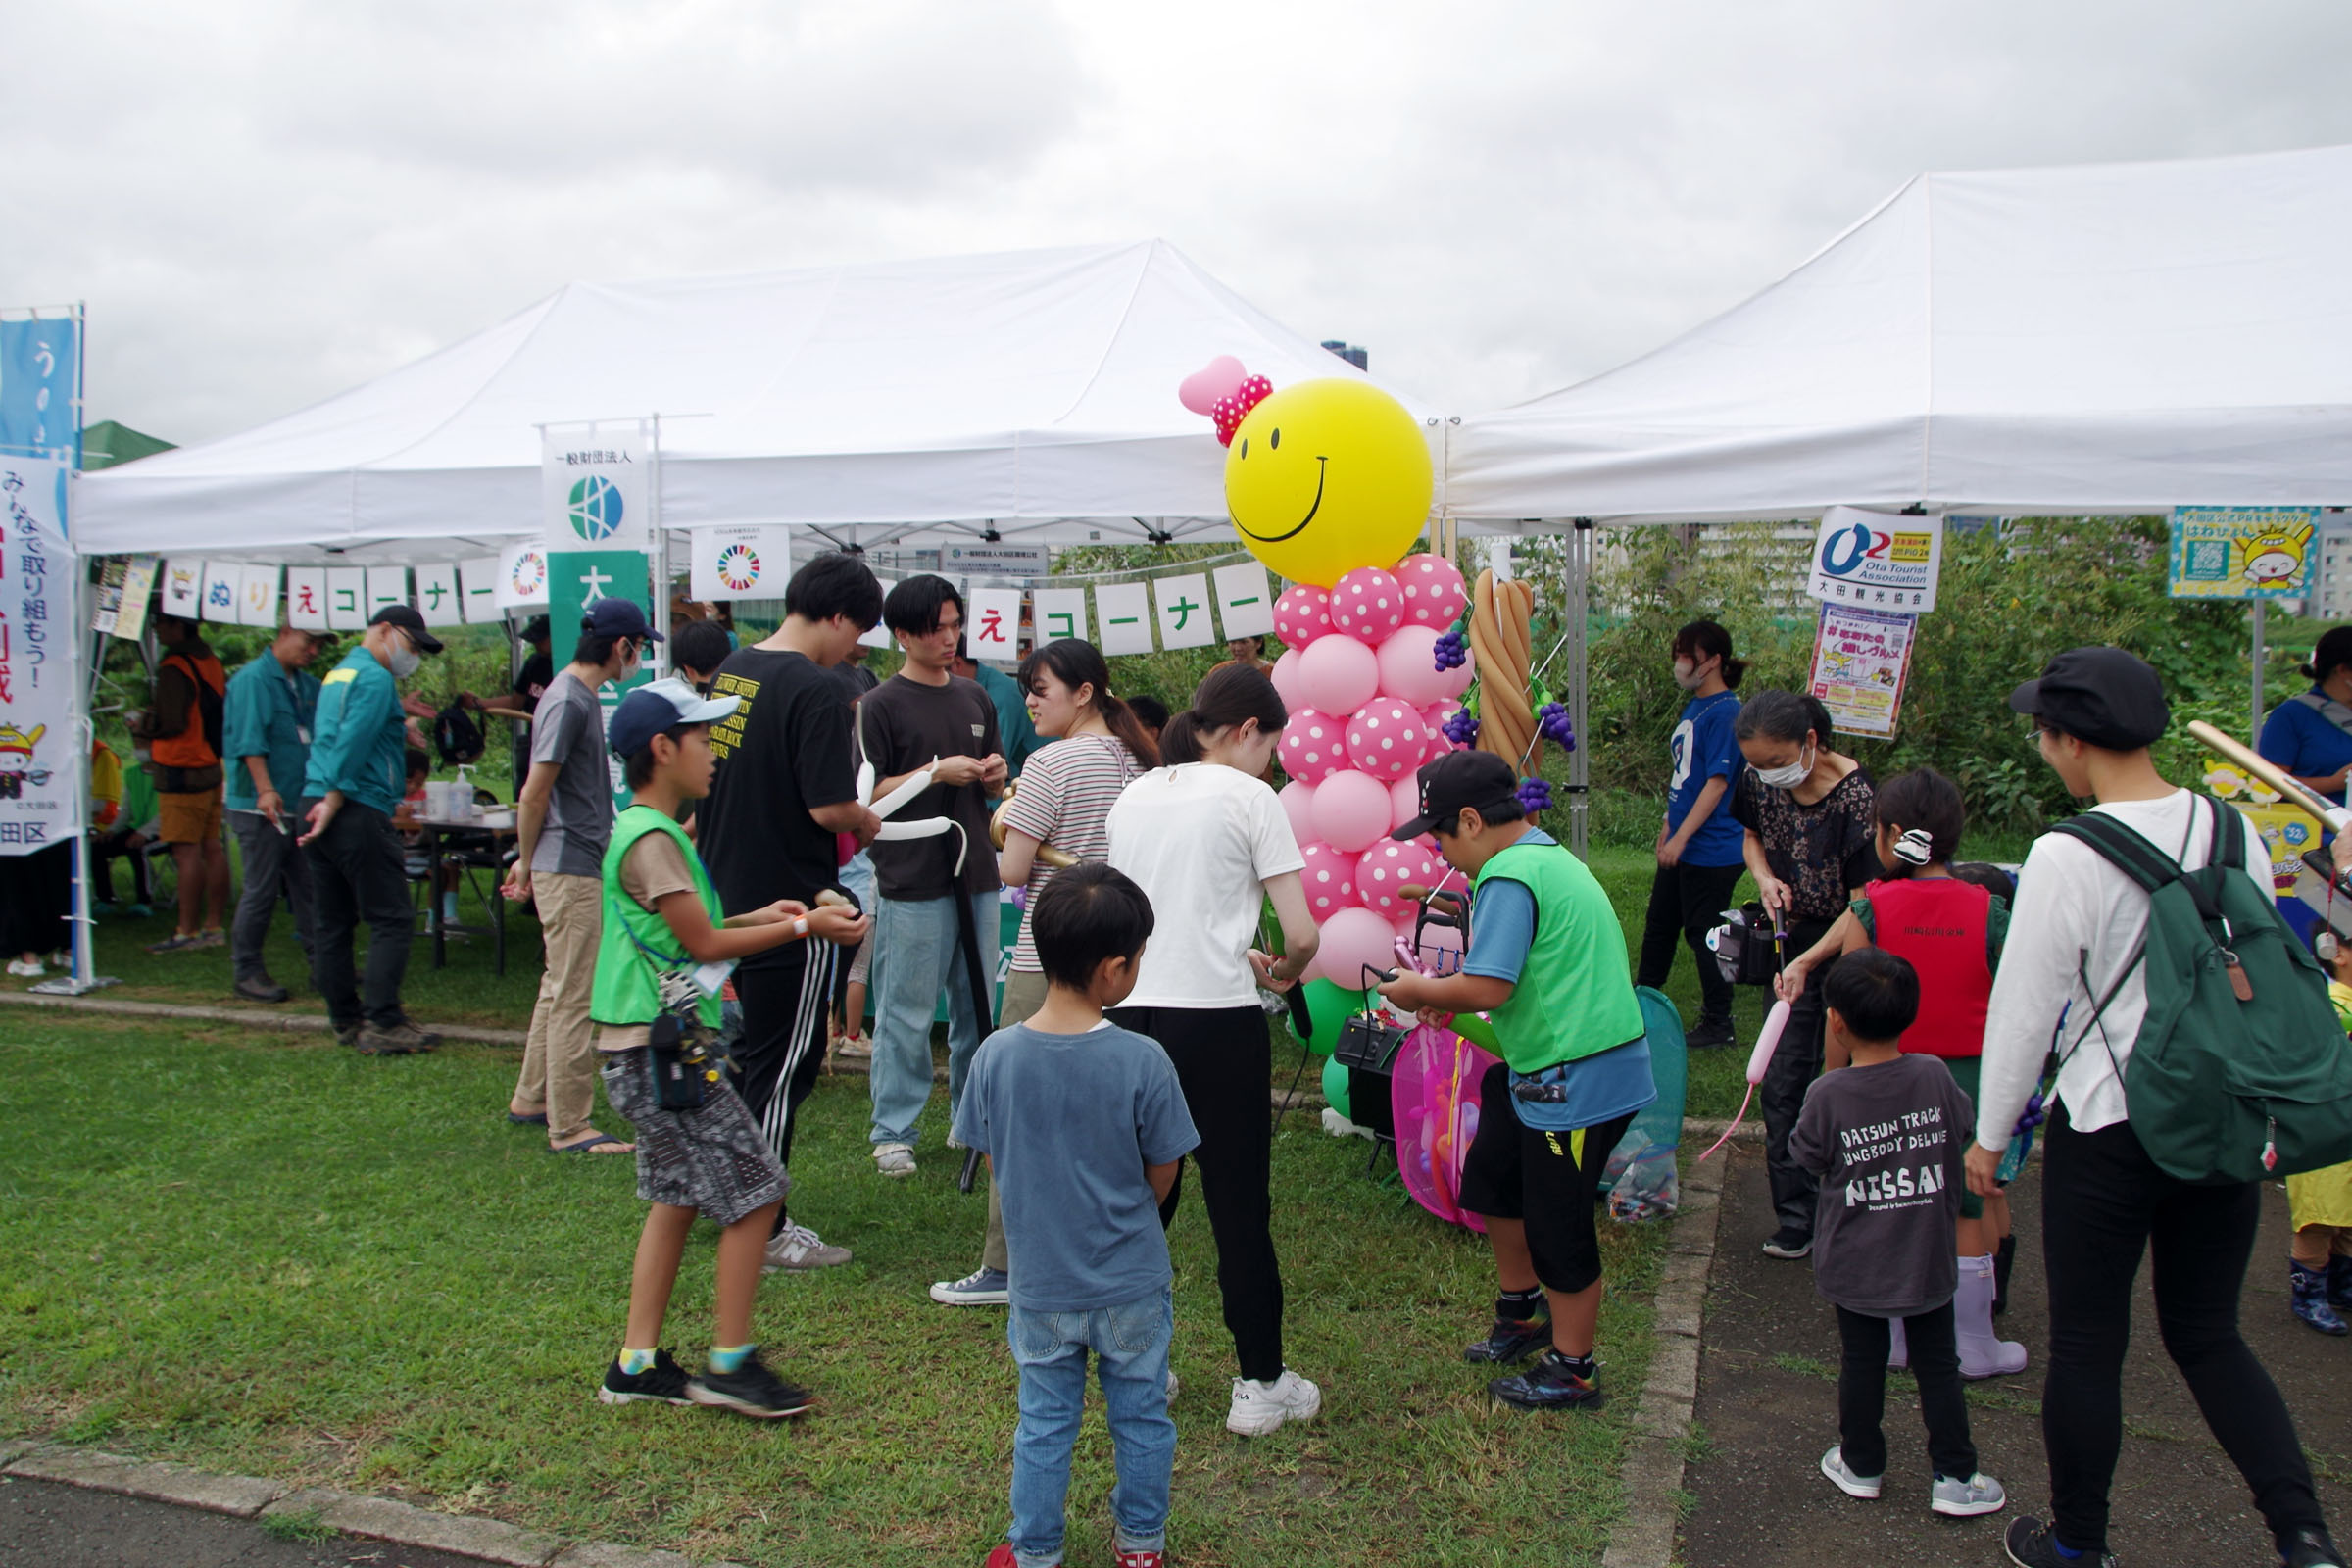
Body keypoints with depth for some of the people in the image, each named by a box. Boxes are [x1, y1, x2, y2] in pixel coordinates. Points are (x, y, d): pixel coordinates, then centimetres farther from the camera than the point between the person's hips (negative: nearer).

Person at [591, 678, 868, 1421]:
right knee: (755, 1193, -5)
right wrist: (802, 927, -9)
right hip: (660, 1051, -10)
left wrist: (759, 916, 11)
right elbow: (705, 944, -16)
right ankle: (731, 1364, 5)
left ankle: (638, 1364, 23)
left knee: (675, 1198, 16)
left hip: (651, 1051, 10)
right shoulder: (651, 839, -17)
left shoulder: (642, 831, 14)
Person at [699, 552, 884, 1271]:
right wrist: (868, 823, -2)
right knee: (783, 1064, 3)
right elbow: (830, 807, -24)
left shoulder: (730, 670, 8)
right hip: (791, 904, -8)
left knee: (755, 1047, 22)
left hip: (729, 897, 8)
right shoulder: (815, 687, -18)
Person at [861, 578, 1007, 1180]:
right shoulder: (881, 705, -4)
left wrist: (994, 774, 1)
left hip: (975, 873, 6)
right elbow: (867, 793, -9)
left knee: (978, 1004, 12)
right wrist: (936, 772, -18)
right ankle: (893, 1131, 10)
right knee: (906, 1011, -2)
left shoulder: (975, 699, 15)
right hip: (912, 880, -6)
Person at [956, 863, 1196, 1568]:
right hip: (1133, 1285, -1)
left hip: (1040, 1285, 2)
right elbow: (1162, 1176, -10)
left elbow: (994, 1169, -3)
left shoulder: (995, 1055, -15)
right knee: (1140, 1418, 20)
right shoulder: (1143, 1061, -23)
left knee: (1043, 1424, 20)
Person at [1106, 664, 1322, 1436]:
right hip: (1218, 1023, -5)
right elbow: (1303, 936, -9)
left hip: (1134, 1014, 5)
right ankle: (1261, 1385, 17)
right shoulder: (1248, 796, -4)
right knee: (1240, 1207, 6)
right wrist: (1284, 970, 13)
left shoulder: (1132, 797, 13)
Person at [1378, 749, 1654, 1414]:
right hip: (1542, 1071, 11)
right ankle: (1522, 1313, 41)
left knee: (1557, 1225, 4)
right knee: (1492, 1181, 22)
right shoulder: (1549, 856, 12)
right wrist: (1451, 996, 10)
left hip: (1577, 1080, -11)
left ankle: (1572, 1372, 21)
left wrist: (1420, 991, -9)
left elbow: (1487, 987, -27)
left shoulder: (1508, 878, -21)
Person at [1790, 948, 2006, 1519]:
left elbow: (1805, 1157, -5)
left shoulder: (1827, 1094, -19)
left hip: (1854, 1268, -1)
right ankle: (1955, 1477, 21)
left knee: (1862, 1363, 13)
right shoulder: (1935, 1076, -12)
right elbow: (1964, 1133, 2)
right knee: (1937, 1365, 13)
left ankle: (1861, 1465, 28)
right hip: (1927, 1259, 1)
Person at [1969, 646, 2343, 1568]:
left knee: (2086, 1346, 11)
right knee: (2209, 1337, 21)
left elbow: (2023, 1008, -12)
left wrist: (1991, 1134, 0)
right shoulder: (2238, 833, -2)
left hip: (2109, 1130, -5)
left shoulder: (2067, 857, -19)